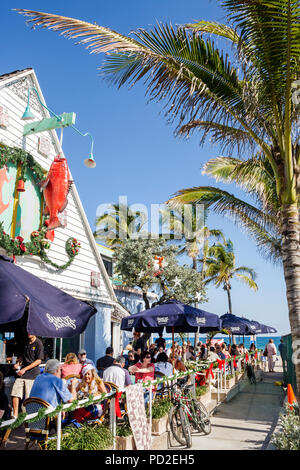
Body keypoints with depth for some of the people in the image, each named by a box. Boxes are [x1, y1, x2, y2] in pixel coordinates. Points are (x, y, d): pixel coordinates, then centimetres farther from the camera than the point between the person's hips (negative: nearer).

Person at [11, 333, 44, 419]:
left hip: (32, 373, -6)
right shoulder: (25, 342, 10)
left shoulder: (38, 343, -9)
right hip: (22, 372, 6)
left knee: (29, 397, -2)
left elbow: (38, 360, -12)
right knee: (15, 393, -3)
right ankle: (15, 416, 7)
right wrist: (18, 363, 3)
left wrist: (25, 369, -14)